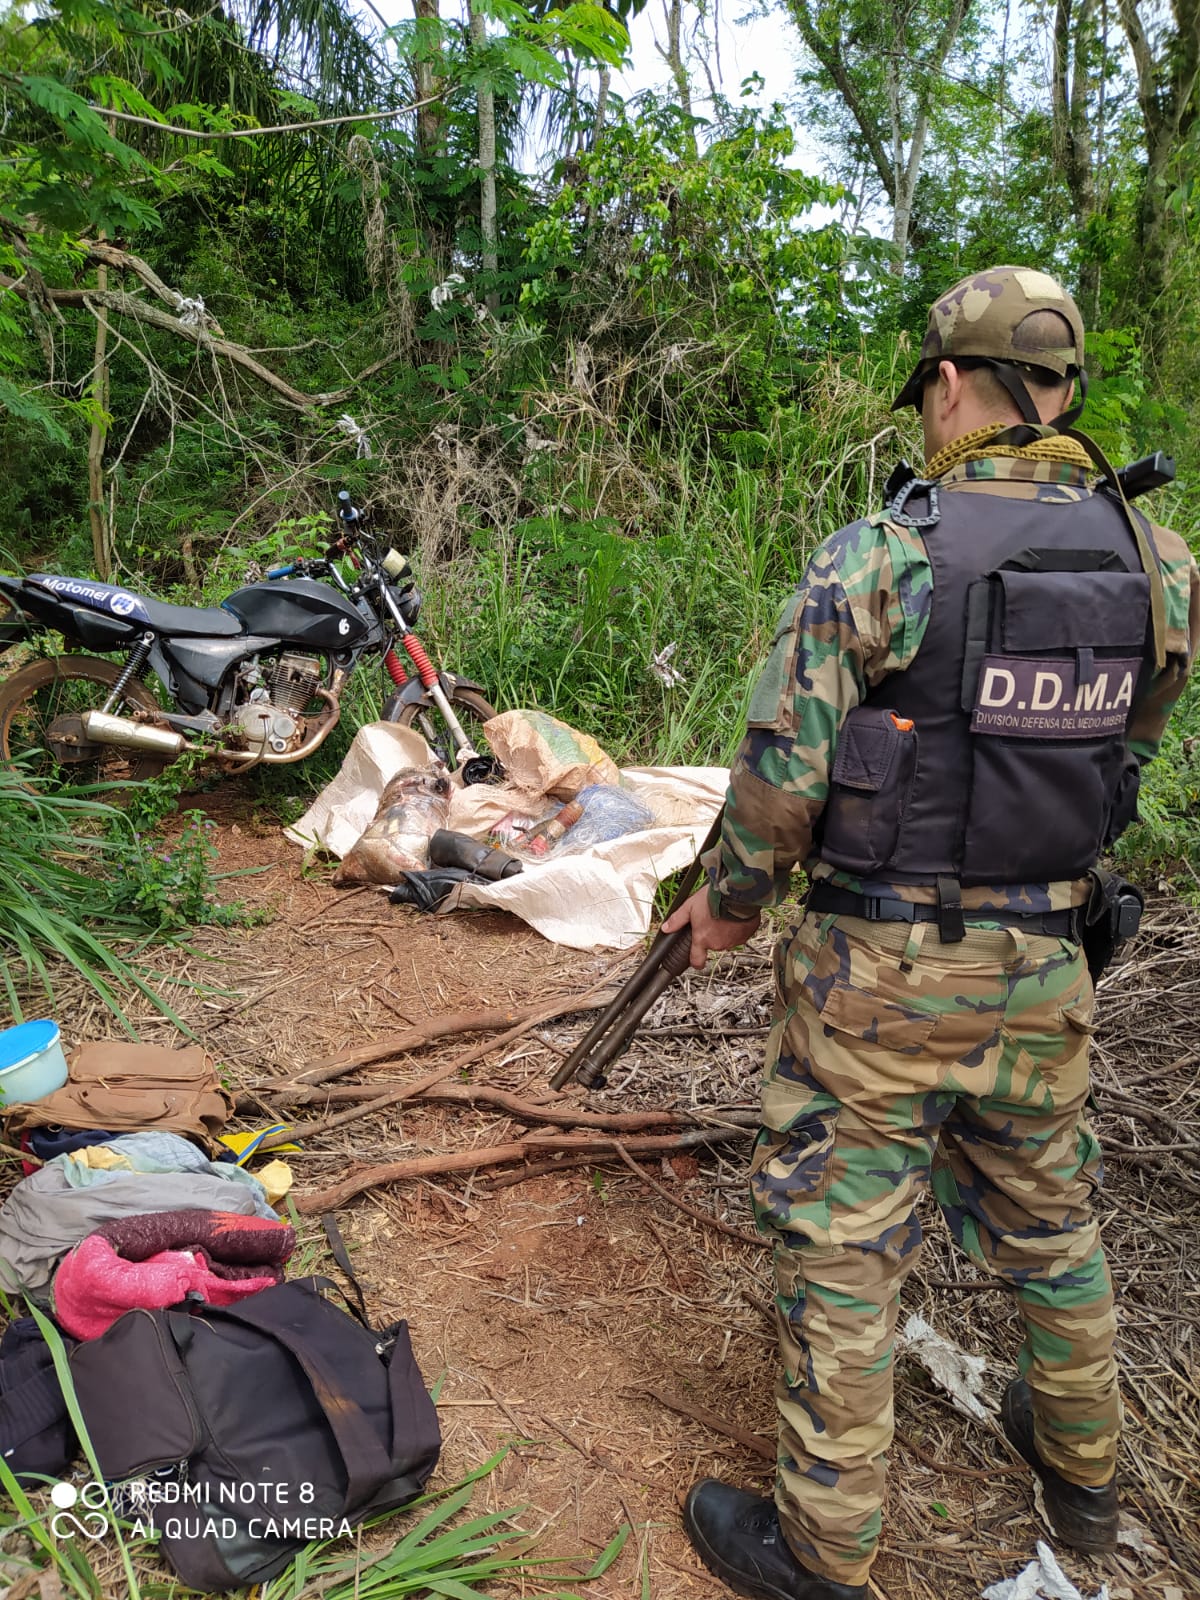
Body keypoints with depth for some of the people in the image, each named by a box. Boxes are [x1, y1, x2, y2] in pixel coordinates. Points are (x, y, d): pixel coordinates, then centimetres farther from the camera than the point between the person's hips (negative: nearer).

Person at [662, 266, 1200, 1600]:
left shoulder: (874, 559, -17)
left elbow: (780, 775, -15)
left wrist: (728, 900, 2)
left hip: (882, 971, -5)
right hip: (1045, 965, 6)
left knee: (843, 1249, 10)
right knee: (1048, 1218, 25)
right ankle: (1082, 1471, 48)